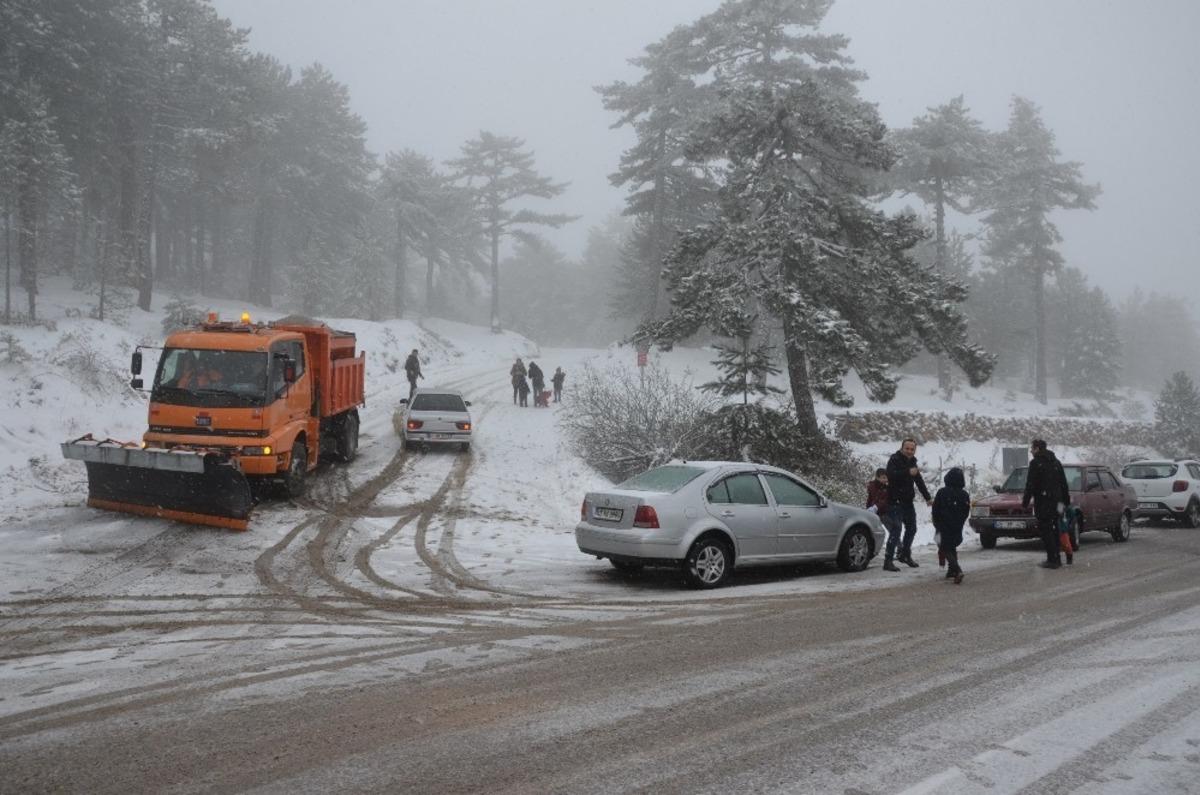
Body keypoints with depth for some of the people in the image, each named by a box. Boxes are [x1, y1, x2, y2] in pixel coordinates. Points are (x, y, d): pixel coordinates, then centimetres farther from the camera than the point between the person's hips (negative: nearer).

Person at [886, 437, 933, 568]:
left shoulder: (912, 462, 15)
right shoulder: (894, 460, -10)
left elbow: (919, 481, 23)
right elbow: (891, 474, -30)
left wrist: (928, 497, 21)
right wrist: (908, 472, -40)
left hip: (908, 502, 9)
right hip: (895, 502, -9)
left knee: (911, 528, 18)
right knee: (896, 529, -17)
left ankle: (905, 555, 36)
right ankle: (888, 560, -18)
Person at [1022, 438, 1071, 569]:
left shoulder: (1035, 463, -8)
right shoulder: (1056, 461, 16)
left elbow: (1030, 485, -12)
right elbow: (1064, 484, 19)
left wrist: (1025, 502, -9)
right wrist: (1066, 501, 22)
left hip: (1042, 502, -7)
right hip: (1056, 501, 7)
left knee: (1046, 531, -4)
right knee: (1054, 530, 15)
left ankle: (1052, 559, -8)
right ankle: (1057, 558, 19)